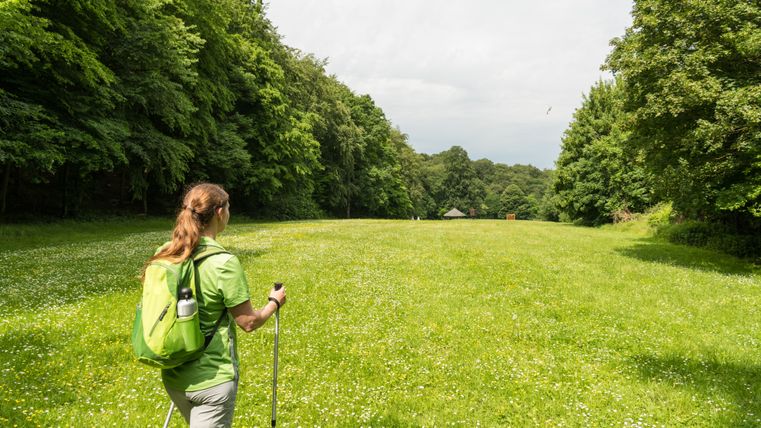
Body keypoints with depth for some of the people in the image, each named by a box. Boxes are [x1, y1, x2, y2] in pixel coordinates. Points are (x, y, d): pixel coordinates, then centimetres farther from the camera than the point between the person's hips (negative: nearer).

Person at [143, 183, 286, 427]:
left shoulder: (164, 254, -3)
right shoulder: (224, 263, -22)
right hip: (211, 379, -7)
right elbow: (248, 323, -14)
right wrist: (274, 302, 4)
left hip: (172, 375, 7)